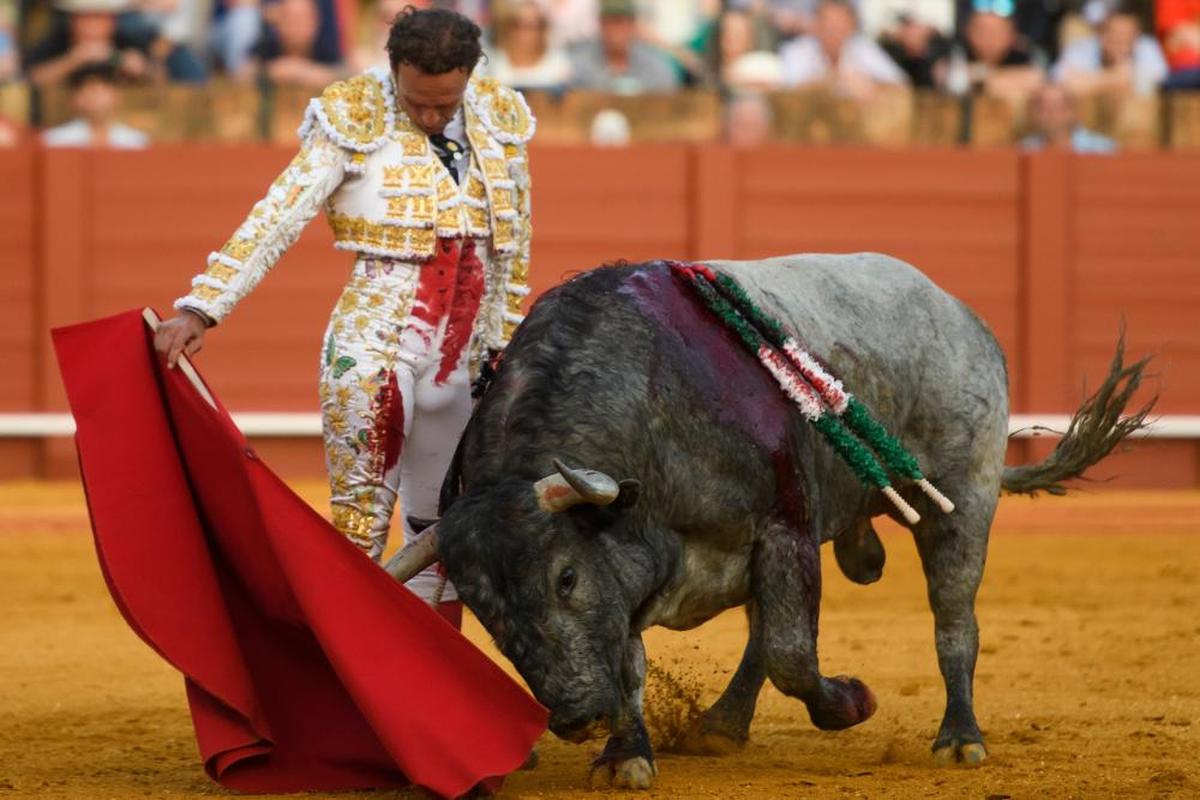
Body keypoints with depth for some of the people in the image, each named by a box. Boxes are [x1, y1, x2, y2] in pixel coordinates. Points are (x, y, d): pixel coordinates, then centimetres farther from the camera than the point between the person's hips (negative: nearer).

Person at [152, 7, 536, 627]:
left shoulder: (500, 122, 4)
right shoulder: (354, 120, -9)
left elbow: (512, 250, 13)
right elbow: (276, 219, -14)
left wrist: (503, 348, 14)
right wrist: (201, 309, -21)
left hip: (463, 361, 5)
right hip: (373, 348, -5)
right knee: (361, 528, -6)